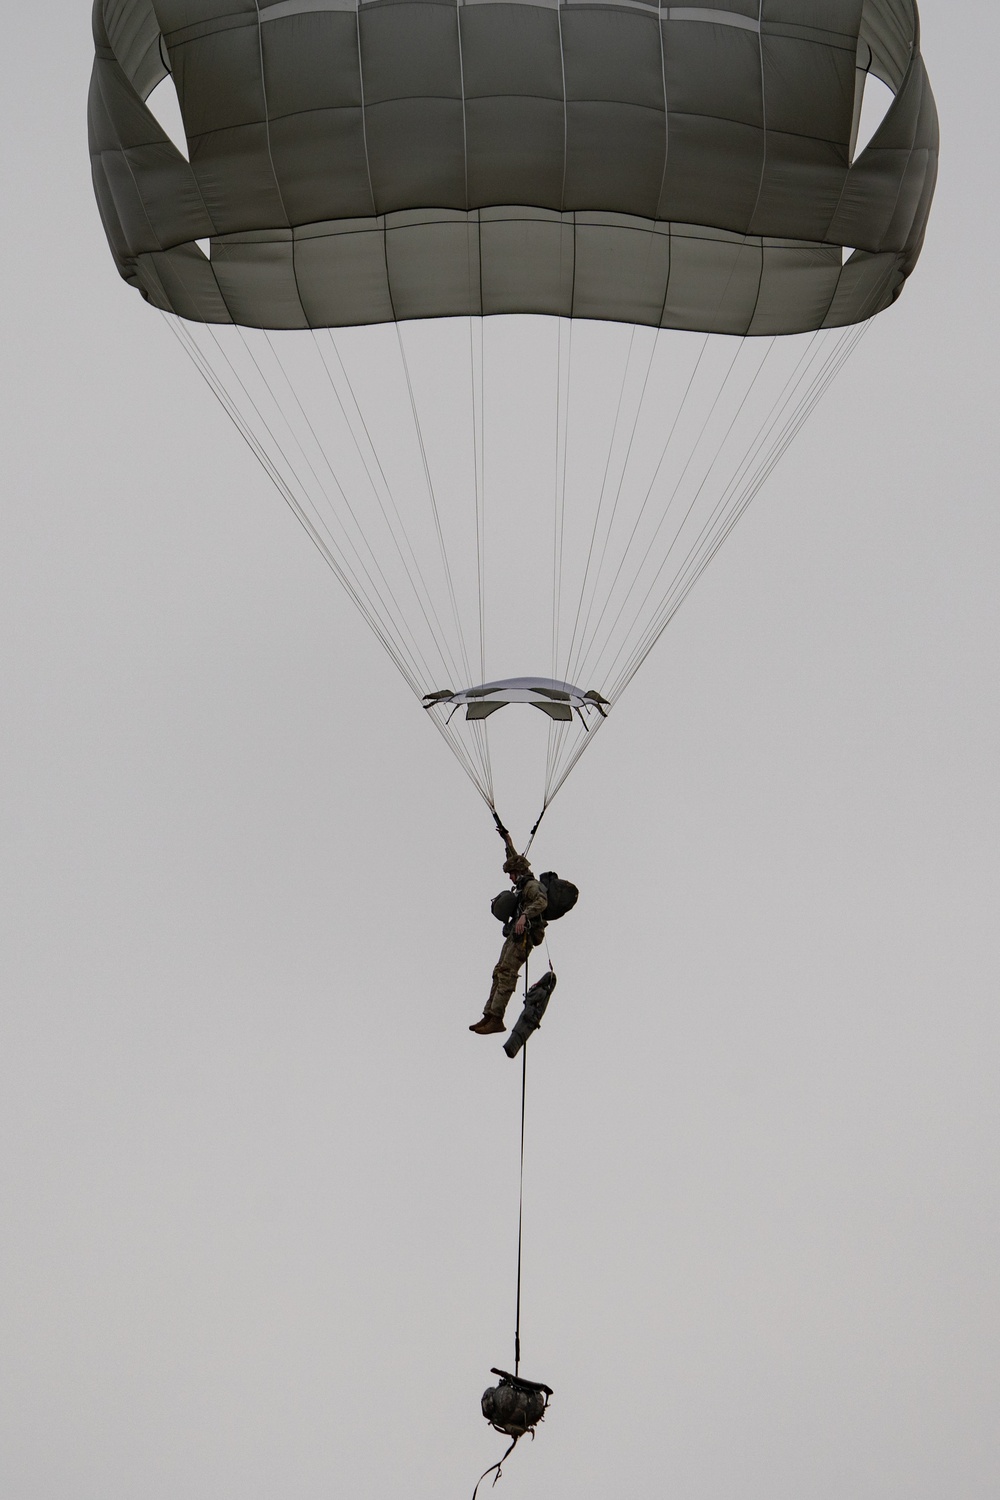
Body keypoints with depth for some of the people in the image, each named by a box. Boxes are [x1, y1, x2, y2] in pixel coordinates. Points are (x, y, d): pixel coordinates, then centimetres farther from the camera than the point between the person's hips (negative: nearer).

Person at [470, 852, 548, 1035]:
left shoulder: (531, 885, -9)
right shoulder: (523, 886, 23)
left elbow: (542, 901, -28)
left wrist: (524, 915, -37)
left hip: (523, 936, -11)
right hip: (515, 936, 11)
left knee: (506, 974, -18)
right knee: (499, 973, 4)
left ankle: (496, 1019, -25)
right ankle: (489, 1015, 2)